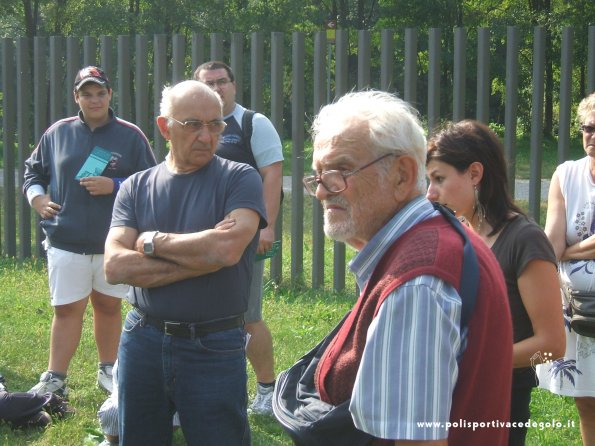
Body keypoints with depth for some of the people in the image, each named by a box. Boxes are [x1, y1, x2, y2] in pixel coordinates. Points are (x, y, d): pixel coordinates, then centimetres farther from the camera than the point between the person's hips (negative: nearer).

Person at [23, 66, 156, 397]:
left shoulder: (131, 136, 0)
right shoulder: (58, 132, 7)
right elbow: (34, 170, 17)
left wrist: (114, 186, -15)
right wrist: (36, 196, -2)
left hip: (115, 243, -1)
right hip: (66, 242, 1)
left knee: (109, 306, 13)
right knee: (67, 309, 3)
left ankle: (108, 370, 27)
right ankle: (55, 380, 9)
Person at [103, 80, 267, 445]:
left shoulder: (240, 179, -4)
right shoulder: (137, 187, 5)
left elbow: (227, 249, -22)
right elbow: (115, 267, -9)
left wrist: (152, 241, -8)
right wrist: (201, 256, -15)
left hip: (213, 347, -3)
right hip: (142, 342, 3)